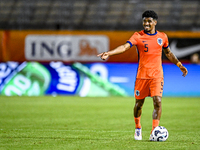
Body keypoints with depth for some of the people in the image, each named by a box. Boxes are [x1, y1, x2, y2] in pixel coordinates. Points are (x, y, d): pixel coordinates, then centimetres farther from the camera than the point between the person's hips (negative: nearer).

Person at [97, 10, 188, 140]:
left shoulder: (162, 37, 7)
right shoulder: (138, 36, -4)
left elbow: (168, 53, 24)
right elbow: (125, 47, -17)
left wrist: (179, 65, 25)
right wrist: (109, 53, -32)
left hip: (157, 76, 1)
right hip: (142, 75, -1)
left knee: (158, 101, -14)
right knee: (139, 103, 6)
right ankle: (138, 128, 30)